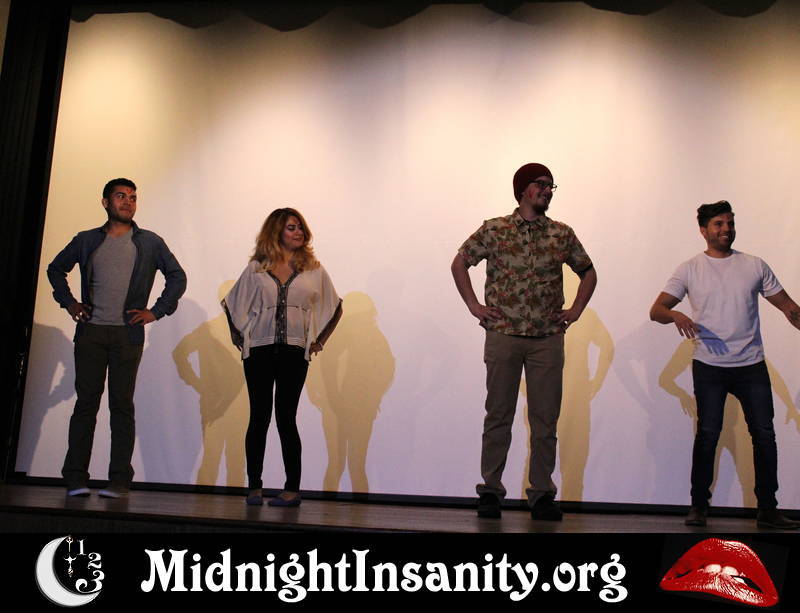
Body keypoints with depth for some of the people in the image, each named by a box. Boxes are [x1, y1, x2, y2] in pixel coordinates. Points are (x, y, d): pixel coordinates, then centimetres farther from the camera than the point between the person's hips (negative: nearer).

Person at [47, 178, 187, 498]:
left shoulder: (150, 242, 8)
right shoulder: (87, 241, 12)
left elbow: (178, 277, 10)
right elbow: (55, 269, 24)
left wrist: (156, 311, 2)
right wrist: (69, 302, 11)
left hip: (127, 334, -1)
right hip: (90, 331, 1)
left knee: (121, 405, -1)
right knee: (86, 402, 1)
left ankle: (120, 480, 3)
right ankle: (75, 478, 6)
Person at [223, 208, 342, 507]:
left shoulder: (313, 270, 8)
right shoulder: (256, 268, 8)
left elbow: (334, 307, 14)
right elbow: (232, 303, 16)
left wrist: (316, 341, 7)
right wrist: (242, 338, 10)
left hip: (294, 352, -1)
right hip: (259, 351, 1)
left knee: (286, 418, -2)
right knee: (259, 417, 3)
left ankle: (293, 488, 5)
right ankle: (254, 487, 11)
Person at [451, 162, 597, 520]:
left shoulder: (562, 235, 9)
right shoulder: (494, 230, 3)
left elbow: (588, 273, 21)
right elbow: (459, 264, 9)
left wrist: (575, 311, 10)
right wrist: (474, 306, 1)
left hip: (548, 339, 2)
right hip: (503, 336, -2)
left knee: (545, 420, 4)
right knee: (498, 417, 4)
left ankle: (542, 494, 14)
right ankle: (490, 492, 13)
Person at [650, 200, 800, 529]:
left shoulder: (754, 266, 9)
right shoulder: (689, 270, 3)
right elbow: (656, 310, -3)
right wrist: (676, 315, -24)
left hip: (752, 365, 2)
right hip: (709, 367, -2)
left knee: (764, 434, 3)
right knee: (708, 435, 0)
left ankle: (768, 510, 13)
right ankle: (699, 506, 12)